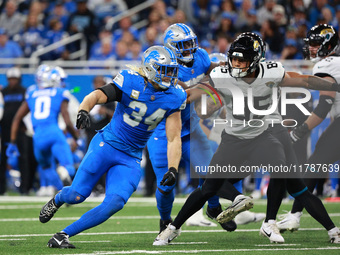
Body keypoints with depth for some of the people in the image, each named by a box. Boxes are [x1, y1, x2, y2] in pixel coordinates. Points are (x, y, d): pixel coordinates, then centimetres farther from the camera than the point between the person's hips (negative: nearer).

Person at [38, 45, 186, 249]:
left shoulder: (173, 97, -3)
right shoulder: (131, 82, -13)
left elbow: (174, 138, -3)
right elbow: (97, 96, -23)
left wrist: (173, 169, -16)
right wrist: (84, 110, -45)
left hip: (131, 159, 3)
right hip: (107, 145, -3)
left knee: (114, 203, -15)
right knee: (77, 196, -6)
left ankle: (64, 235, -4)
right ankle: (57, 200, 34)